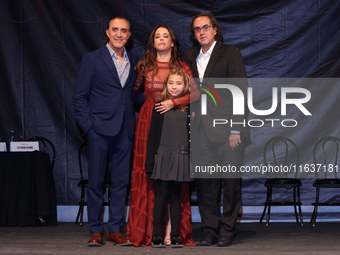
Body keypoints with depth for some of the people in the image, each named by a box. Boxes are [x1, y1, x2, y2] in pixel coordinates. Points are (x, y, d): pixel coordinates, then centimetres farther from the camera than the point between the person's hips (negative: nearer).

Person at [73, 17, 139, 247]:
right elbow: (80, 96, -1)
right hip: (100, 128, -3)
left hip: (125, 130, 4)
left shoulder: (135, 62, 13)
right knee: (96, 181, 0)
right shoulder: (92, 59, 1)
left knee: (121, 181, 5)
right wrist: (88, 125, -8)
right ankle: (96, 231, 6)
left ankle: (116, 230, 13)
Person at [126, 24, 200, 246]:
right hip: (148, 121, 0)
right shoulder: (144, 66, 9)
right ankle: (146, 230, 2)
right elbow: (133, 90, 16)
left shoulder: (182, 67, 6)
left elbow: (196, 93, -3)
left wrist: (173, 102, -12)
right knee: (147, 172, -2)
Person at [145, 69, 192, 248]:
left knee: (176, 195, 5)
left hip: (181, 156, 1)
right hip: (163, 155, -1)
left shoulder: (189, 108, 7)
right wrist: (150, 160, -3)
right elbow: (153, 134, 3)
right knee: (162, 194, -3)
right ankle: (157, 234, 3)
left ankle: (175, 234, 9)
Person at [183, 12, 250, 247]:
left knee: (231, 182, 0)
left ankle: (227, 231, 8)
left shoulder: (230, 53, -1)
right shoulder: (190, 56, 14)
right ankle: (210, 231, 11)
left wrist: (236, 129, -12)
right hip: (201, 130, 4)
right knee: (205, 182, 3)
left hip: (227, 130, -4)